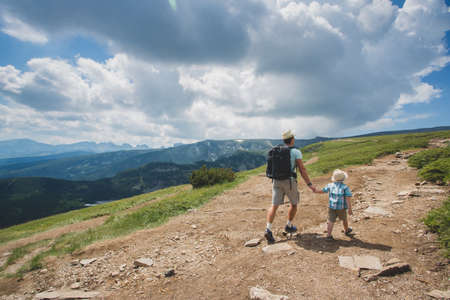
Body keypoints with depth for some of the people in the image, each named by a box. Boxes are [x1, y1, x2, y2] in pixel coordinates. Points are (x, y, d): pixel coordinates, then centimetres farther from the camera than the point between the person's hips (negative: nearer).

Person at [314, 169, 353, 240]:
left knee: (331, 221, 2)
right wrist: (350, 209, -13)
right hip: (341, 208, -1)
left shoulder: (330, 185, -1)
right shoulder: (345, 187, -9)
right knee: (344, 219, 23)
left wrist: (315, 191, 26)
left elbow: (322, 191, 9)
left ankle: (328, 235, -5)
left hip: (331, 207, 1)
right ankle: (346, 230, 46)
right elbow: (348, 199, -14)